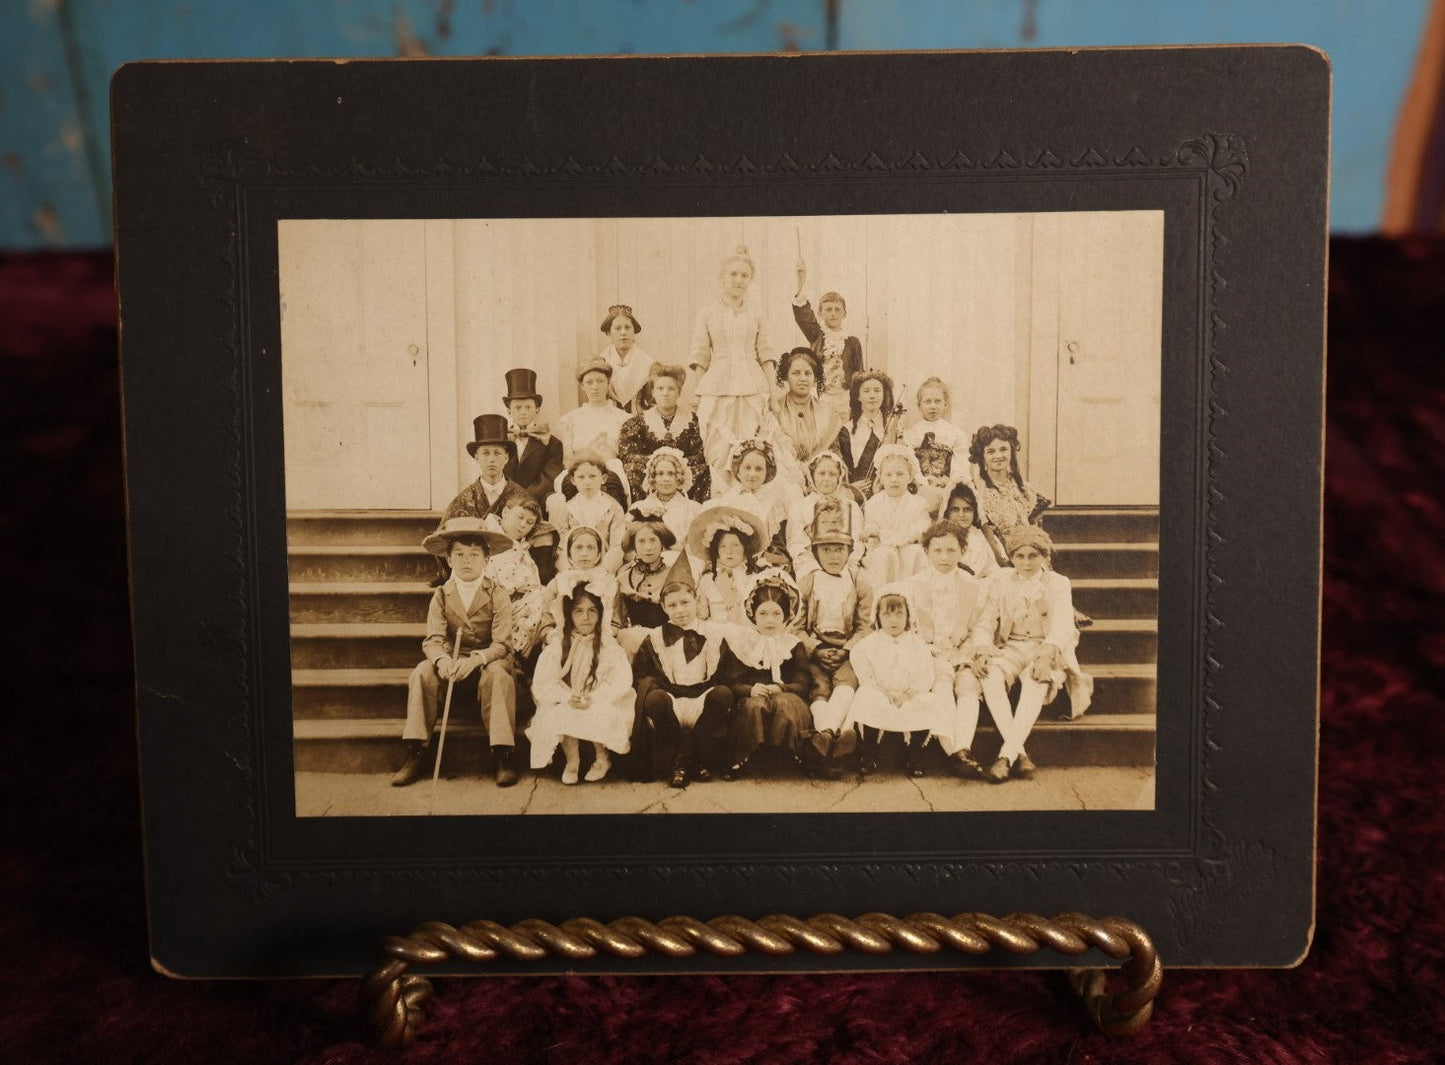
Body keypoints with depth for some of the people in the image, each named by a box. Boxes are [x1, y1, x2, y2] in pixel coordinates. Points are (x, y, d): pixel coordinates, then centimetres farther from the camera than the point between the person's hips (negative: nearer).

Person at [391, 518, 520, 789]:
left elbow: (501, 644, -14)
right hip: (452, 662, 3)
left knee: (498, 675, -35)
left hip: (488, 661, -3)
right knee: (422, 673, -25)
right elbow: (433, 640, -8)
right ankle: (416, 754, -17)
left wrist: (475, 659, -33)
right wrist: (442, 660, -32)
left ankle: (503, 755, -27)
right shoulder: (441, 595, 1)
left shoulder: (497, 594, -6)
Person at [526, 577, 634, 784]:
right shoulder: (556, 648, 3)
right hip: (564, 706, 1)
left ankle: (602, 758, -2)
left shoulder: (609, 647, 1)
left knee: (597, 716, -32)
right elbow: (542, 683, -6)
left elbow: (621, 680, -11)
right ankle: (571, 761, -6)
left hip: (601, 707, -1)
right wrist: (568, 697, -23)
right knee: (560, 716, -31)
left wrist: (593, 698, -25)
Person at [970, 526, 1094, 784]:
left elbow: (1062, 625, -11)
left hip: (1046, 649, -2)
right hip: (1009, 647, 2)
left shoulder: (1058, 584, 3)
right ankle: (1019, 753, -33)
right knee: (991, 677, -33)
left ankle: (1006, 754, -37)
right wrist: (982, 650, -21)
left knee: (1036, 681, -36)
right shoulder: (1000, 581, 8)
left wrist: (1047, 654, -31)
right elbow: (985, 621, 1)